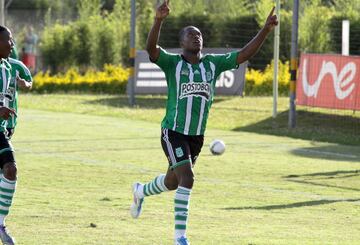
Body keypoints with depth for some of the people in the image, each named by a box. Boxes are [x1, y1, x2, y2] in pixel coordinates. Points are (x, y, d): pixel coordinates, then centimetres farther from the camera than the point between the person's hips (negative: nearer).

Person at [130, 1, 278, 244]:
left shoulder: (213, 64, 4)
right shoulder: (173, 63, -8)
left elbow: (245, 54, -1)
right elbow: (151, 48, -27)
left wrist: (266, 29, -12)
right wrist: (159, 20, -43)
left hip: (197, 135, 6)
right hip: (174, 132, -6)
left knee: (172, 182, 20)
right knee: (187, 178, -20)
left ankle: (141, 191, 54)